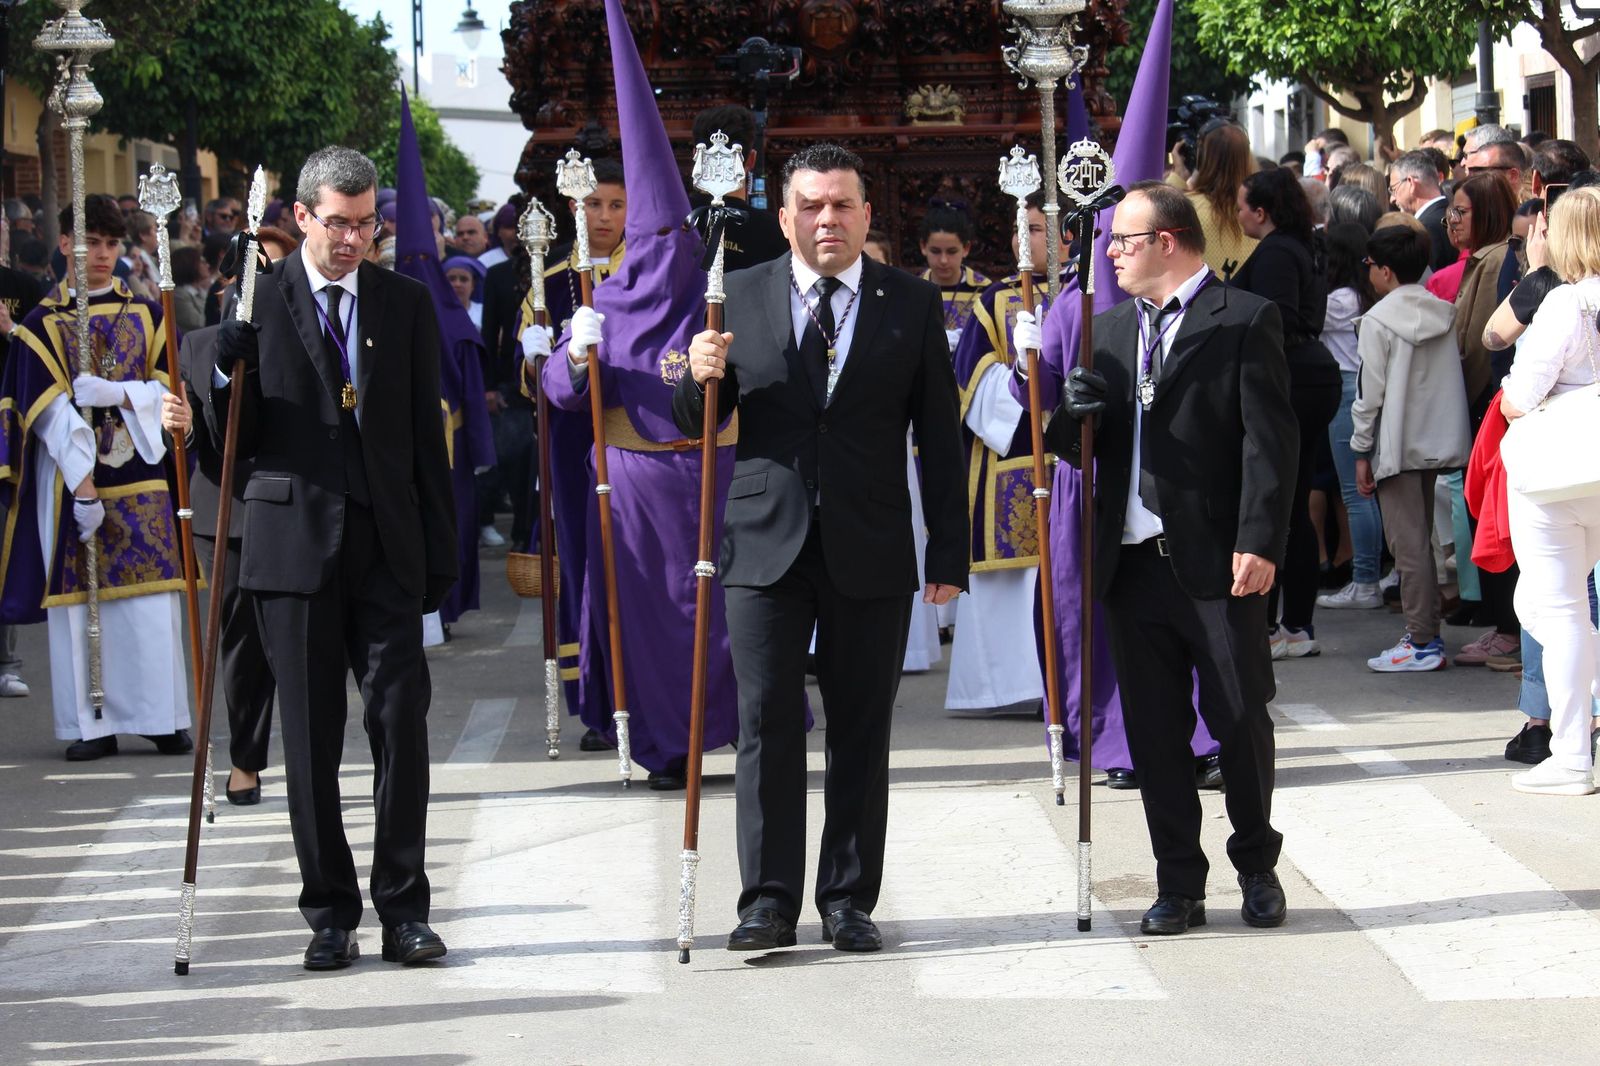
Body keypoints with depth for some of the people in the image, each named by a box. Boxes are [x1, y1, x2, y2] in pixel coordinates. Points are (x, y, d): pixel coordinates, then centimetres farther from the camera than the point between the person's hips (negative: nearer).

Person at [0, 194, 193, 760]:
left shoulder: (147, 314, 10)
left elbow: (167, 389, 3)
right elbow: (48, 411, -6)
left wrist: (115, 394, -16)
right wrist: (82, 483, -16)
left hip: (140, 475, 2)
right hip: (71, 475, -2)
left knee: (151, 600, -1)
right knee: (79, 596, -2)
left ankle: (161, 718, 5)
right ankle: (92, 725, 3)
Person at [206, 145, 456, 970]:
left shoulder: (405, 304, 9)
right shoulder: (256, 301, 3)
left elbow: (428, 437, 10)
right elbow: (236, 438, 3)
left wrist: (441, 554, 7)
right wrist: (228, 373, -17)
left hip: (387, 546, 1)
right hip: (295, 542, -1)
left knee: (402, 722, -4)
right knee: (310, 737, 3)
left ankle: (404, 908, 4)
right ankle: (329, 913, 11)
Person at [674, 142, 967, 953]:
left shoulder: (912, 304, 4)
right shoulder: (739, 297, 6)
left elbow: (940, 438, 4)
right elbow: (695, 423, 9)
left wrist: (949, 555, 0)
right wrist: (700, 377, -15)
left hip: (870, 551, 0)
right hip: (765, 544, 0)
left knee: (862, 732, 5)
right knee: (766, 725, -3)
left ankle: (849, 901, 13)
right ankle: (768, 902, 3)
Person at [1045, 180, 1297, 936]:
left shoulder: (1244, 320, -3)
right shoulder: (1110, 328, 15)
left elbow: (1270, 440, -9)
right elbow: (1081, 443, 16)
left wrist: (1259, 541, -17)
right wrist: (1066, 418, -8)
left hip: (1217, 561, -5)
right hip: (1133, 560, 5)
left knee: (1240, 718, 4)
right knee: (1154, 730, 7)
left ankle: (1257, 866, 22)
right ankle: (1179, 885, 15)